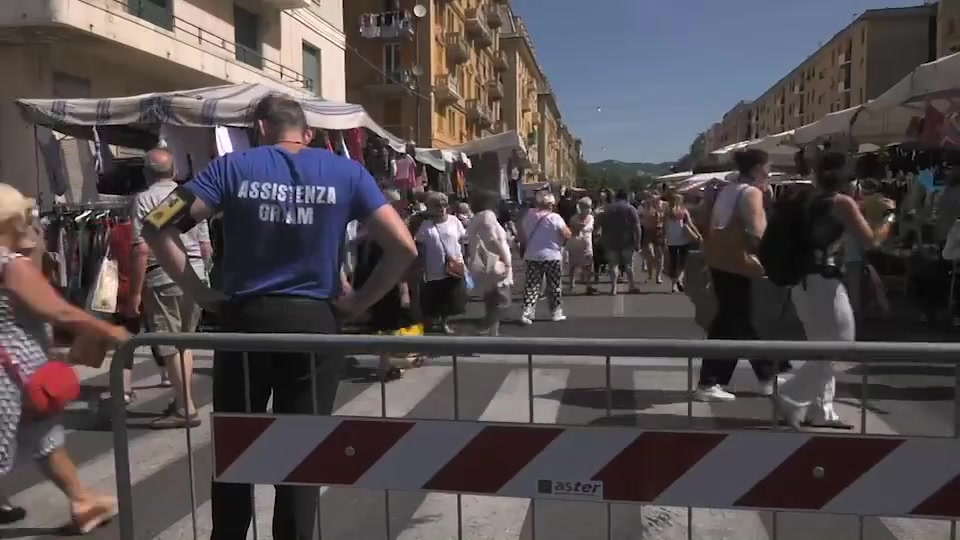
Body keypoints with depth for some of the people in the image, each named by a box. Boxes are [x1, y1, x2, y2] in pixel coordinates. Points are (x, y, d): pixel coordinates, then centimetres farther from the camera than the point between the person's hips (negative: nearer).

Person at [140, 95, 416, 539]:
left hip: (245, 321, 1)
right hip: (314, 323, 0)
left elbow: (157, 227, -5)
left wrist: (199, 292, -1)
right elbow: (403, 247, -5)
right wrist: (359, 302, 2)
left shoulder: (233, 166, 2)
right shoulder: (346, 172, 2)